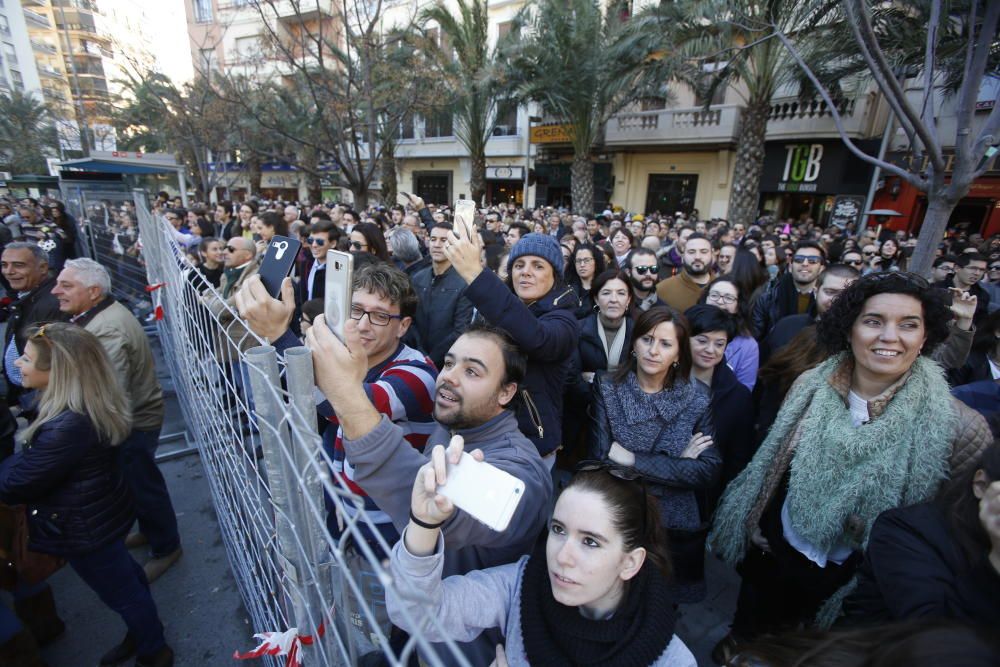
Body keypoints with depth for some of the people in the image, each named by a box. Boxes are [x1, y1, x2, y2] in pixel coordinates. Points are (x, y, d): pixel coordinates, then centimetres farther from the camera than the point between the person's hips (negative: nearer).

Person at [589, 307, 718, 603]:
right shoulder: (607, 387, -12)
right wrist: (677, 466, -18)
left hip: (677, 527, 1)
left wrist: (633, 460, -21)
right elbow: (601, 459, -18)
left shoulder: (697, 398, -8)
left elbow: (708, 473, -15)